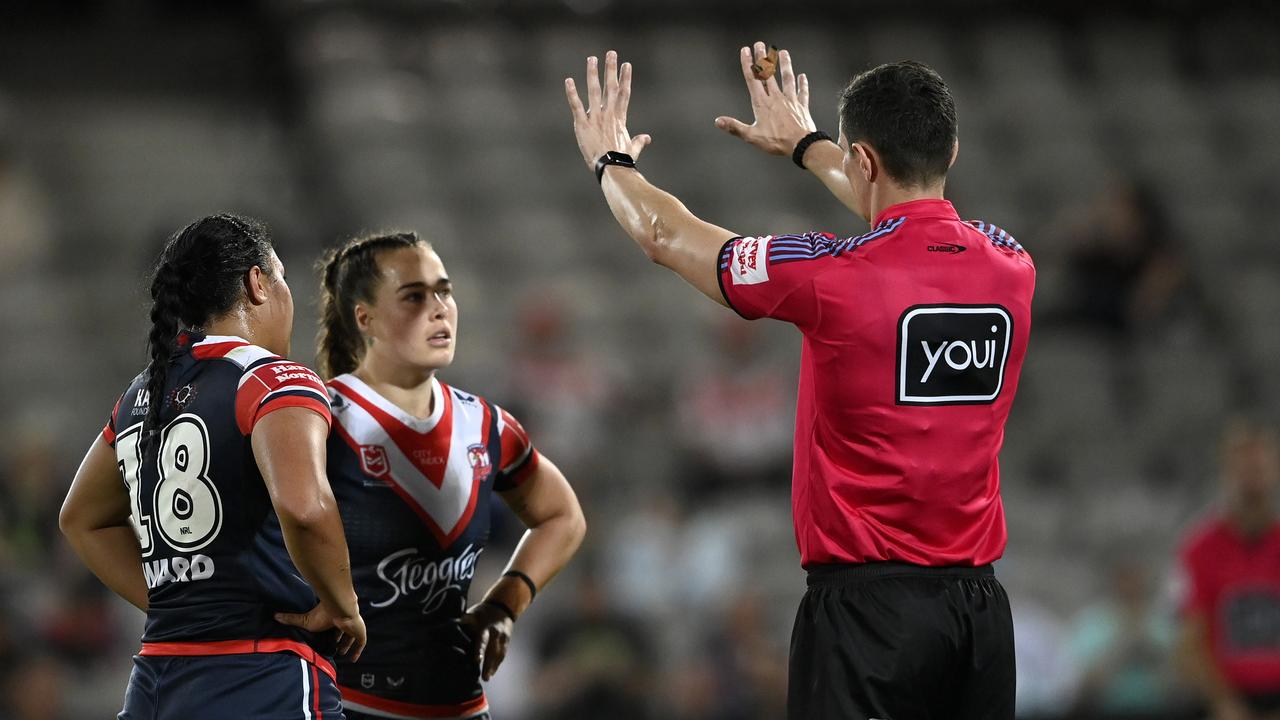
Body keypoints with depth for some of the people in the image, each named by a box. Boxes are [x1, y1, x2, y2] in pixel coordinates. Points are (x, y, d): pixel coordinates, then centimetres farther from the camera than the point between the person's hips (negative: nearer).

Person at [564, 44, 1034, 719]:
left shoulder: (830, 275, -13)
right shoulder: (1011, 266, 3)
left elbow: (664, 235, 4)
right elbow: (911, 216, 28)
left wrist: (611, 162, 25)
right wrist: (804, 145, 43)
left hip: (867, 606, -5)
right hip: (981, 605, 5)